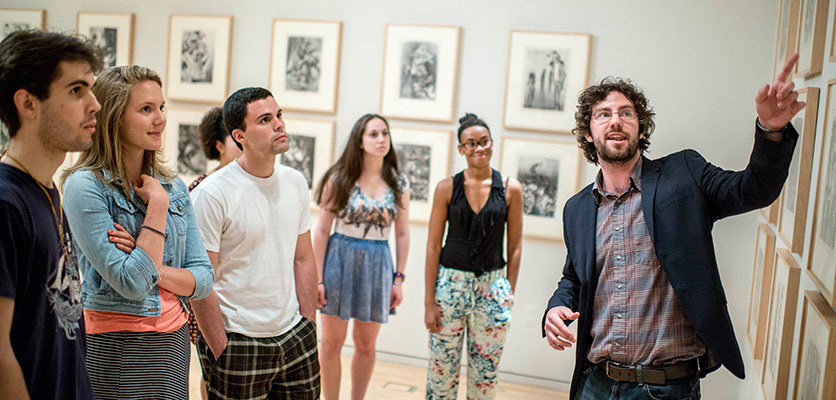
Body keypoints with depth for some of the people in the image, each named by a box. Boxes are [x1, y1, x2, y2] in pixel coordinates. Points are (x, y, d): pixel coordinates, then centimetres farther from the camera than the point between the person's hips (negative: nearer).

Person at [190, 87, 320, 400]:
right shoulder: (211, 194, -13)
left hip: (295, 337, 5)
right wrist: (221, 352, -11)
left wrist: (309, 326, 7)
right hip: (237, 342, -5)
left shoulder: (296, 183, 5)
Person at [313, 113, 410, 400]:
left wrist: (399, 279, 2)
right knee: (331, 343, 5)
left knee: (366, 344, 11)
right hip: (340, 258, -2)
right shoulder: (339, 179, -4)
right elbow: (322, 230, -3)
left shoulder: (399, 183, 3)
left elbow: (402, 234, 6)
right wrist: (318, 278, -6)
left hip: (377, 263, 2)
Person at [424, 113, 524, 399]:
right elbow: (433, 245, -1)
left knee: (485, 375, 9)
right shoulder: (447, 188, -2)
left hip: (492, 285, 1)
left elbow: (515, 246, 5)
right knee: (442, 370, 7)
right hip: (451, 281, 0)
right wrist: (429, 301, -4)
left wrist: (509, 293, 2)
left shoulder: (510, 189, 0)